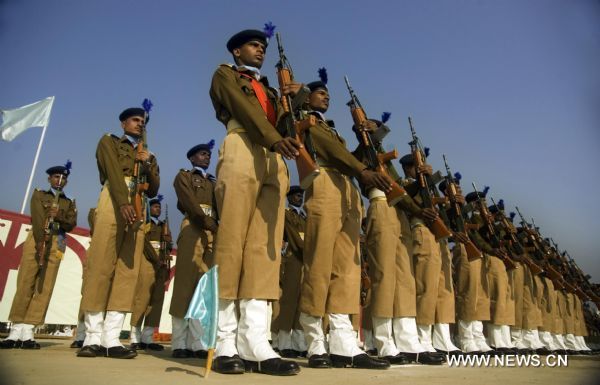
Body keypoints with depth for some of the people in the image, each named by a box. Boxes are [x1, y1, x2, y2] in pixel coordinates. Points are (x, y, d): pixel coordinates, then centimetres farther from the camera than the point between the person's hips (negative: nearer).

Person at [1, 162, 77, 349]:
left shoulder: (69, 203, 19)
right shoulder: (39, 195, 12)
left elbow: (72, 224, 4)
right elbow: (38, 218, -5)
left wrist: (58, 216, -17)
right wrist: (40, 243, -20)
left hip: (56, 244, 2)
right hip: (36, 238, -2)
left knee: (45, 288, -4)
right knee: (24, 284, -7)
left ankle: (27, 333, -3)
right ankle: (15, 332, -4)